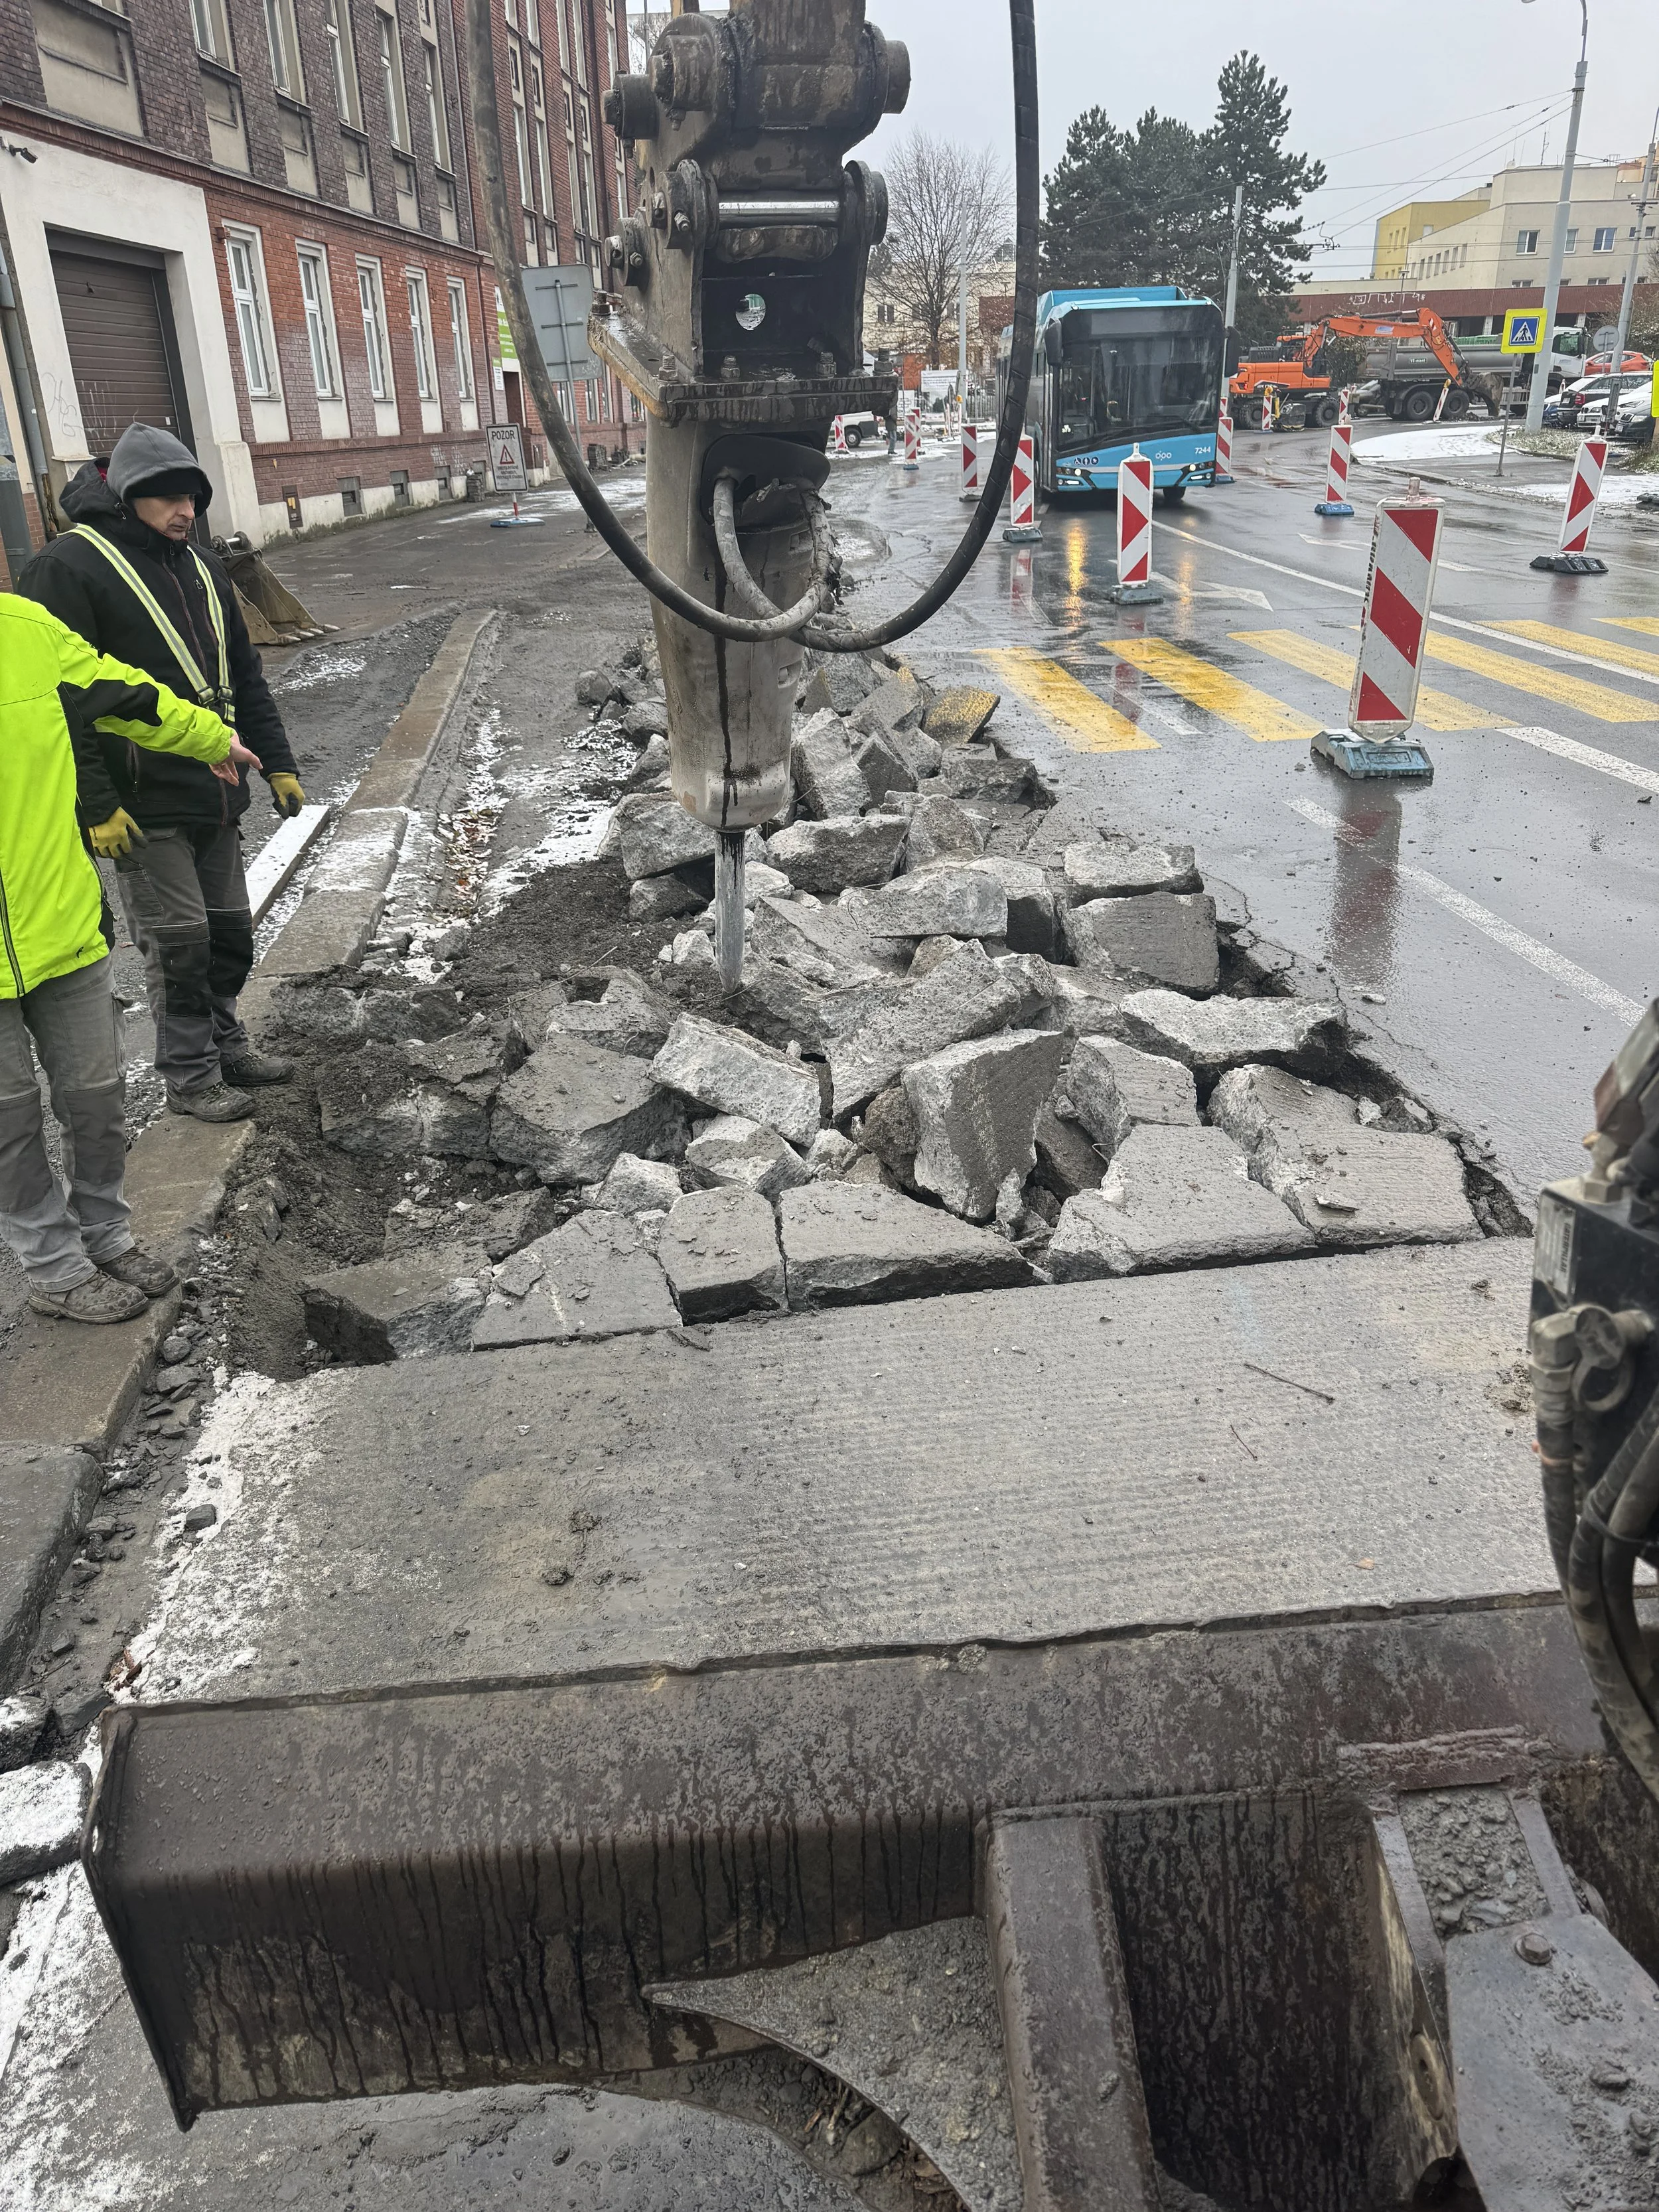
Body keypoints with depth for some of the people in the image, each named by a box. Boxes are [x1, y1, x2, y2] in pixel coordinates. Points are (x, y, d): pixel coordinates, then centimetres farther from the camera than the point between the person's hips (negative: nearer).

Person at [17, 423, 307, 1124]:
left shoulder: (198, 567, 14)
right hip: (145, 809, -7)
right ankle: (189, 1075, 13)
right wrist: (96, 804, -20)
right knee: (178, 942, -1)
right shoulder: (68, 566, -11)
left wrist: (277, 765, 14)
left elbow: (245, 678, 20)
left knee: (229, 931, 14)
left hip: (216, 798, 7)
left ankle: (224, 1044, 32)